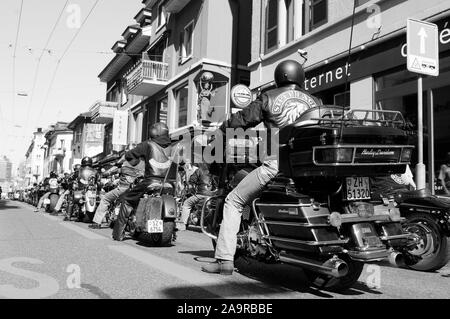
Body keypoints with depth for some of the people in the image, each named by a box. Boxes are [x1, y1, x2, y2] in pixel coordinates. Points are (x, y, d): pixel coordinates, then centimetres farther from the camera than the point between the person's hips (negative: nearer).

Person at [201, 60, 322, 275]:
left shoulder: (269, 98, 9)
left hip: (278, 162, -4)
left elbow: (242, 120, 11)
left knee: (233, 202, 9)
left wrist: (219, 132, 25)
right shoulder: (314, 102, 19)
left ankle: (225, 259, 3)